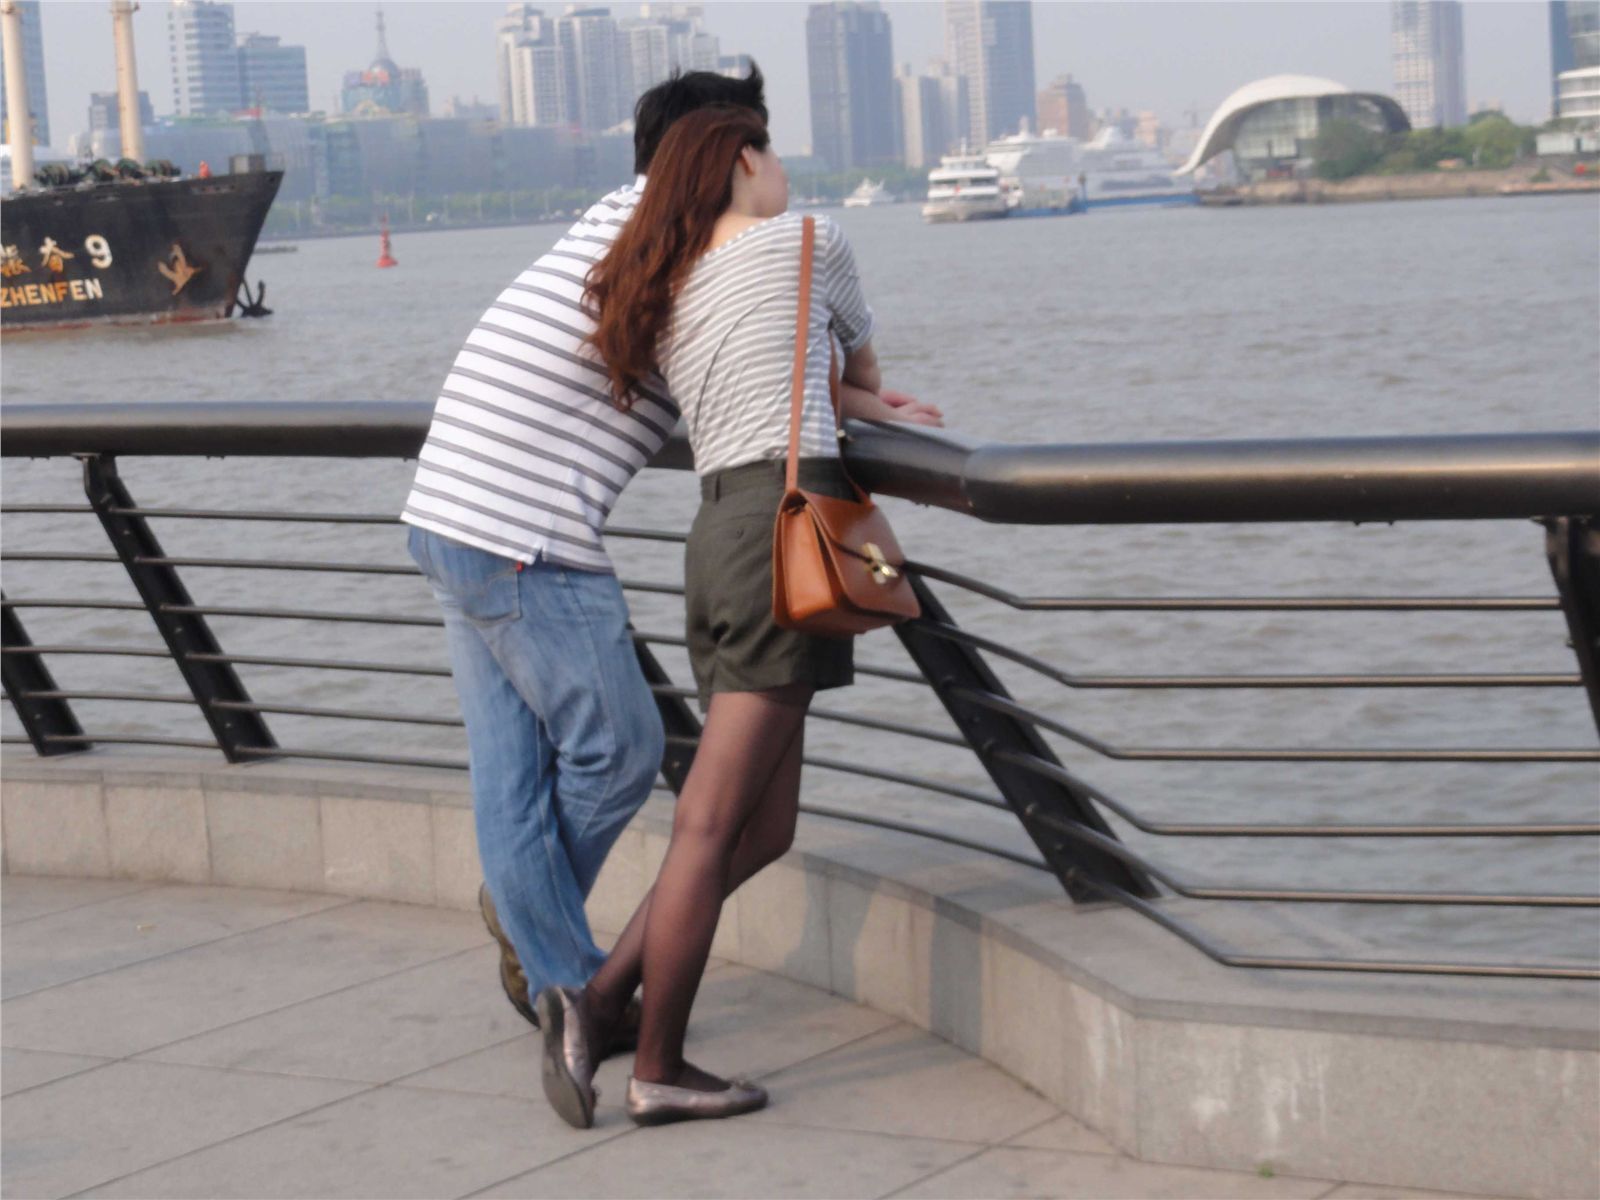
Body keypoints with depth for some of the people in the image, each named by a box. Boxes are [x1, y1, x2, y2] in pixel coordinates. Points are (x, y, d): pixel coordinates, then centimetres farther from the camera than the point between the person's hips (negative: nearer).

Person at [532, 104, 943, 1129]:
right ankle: (660, 1070, -1)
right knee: (712, 825, -5)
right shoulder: (805, 240, 4)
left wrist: (878, 418, 42)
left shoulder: (659, 299, 20)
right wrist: (875, 395, 44)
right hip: (788, 522, -8)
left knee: (764, 828, 12)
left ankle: (598, 1005, 5)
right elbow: (861, 357, 23)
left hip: (716, 534, 8)